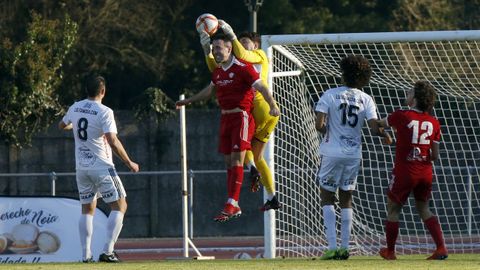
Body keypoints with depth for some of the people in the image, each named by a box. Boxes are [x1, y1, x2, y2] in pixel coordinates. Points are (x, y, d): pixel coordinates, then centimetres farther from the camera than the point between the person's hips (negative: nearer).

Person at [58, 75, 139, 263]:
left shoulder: (75, 108, 5)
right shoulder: (104, 112, -15)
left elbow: (62, 126, 25)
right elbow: (113, 142, -22)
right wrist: (129, 163, -12)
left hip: (81, 168, 6)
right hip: (102, 167, -6)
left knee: (87, 209, 14)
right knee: (119, 206, 2)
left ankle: (86, 254, 7)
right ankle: (107, 251, -10)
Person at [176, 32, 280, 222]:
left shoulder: (242, 68, -12)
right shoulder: (218, 71, 13)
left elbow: (262, 88, -17)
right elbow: (209, 91, 32)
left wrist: (272, 105, -34)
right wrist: (188, 101, 42)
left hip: (241, 116, -8)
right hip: (225, 117, 8)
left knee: (236, 160, -13)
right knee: (228, 162, 6)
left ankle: (232, 204, -16)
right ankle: (234, 207, 9)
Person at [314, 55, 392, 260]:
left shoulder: (330, 95, -8)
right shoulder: (366, 100, -1)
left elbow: (319, 125, -14)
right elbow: (374, 129, -9)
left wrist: (327, 131, 8)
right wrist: (385, 135, 12)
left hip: (332, 153, -3)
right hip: (354, 154, 3)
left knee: (327, 197, 6)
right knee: (346, 199, 15)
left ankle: (332, 247, -5)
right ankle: (344, 247, 12)